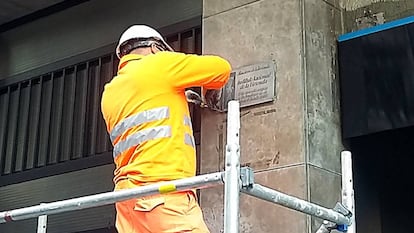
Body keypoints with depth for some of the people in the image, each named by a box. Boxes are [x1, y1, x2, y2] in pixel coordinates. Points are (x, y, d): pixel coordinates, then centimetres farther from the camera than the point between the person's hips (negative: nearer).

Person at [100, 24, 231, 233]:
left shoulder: (110, 93, 23)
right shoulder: (158, 64, 5)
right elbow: (221, 68, 11)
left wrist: (178, 98, 37)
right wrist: (208, 91, 31)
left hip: (128, 193, 8)